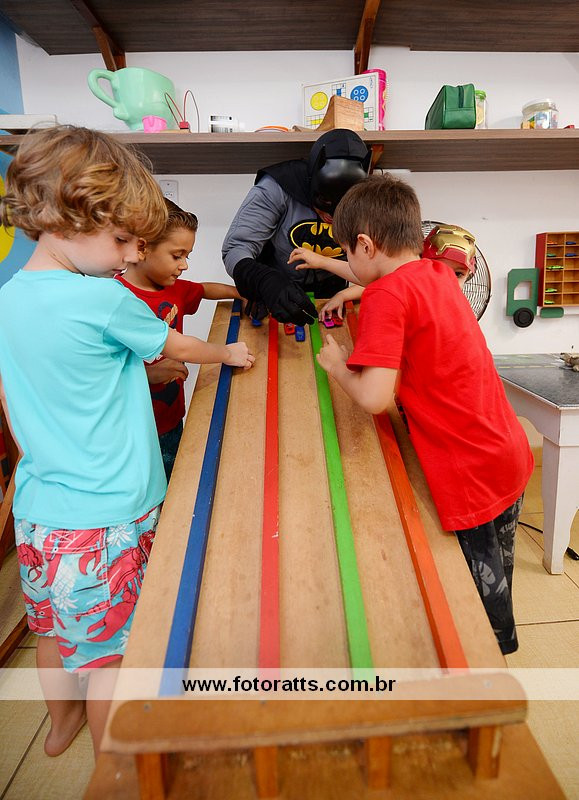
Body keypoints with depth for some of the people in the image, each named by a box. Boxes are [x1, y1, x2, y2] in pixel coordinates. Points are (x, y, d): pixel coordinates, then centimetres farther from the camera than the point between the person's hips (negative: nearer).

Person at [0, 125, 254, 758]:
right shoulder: (103, 299, -21)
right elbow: (177, 347, -4)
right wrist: (229, 354, 14)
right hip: (102, 518, -7)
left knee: (53, 628, 27)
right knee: (108, 650, 14)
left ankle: (63, 720, 54)